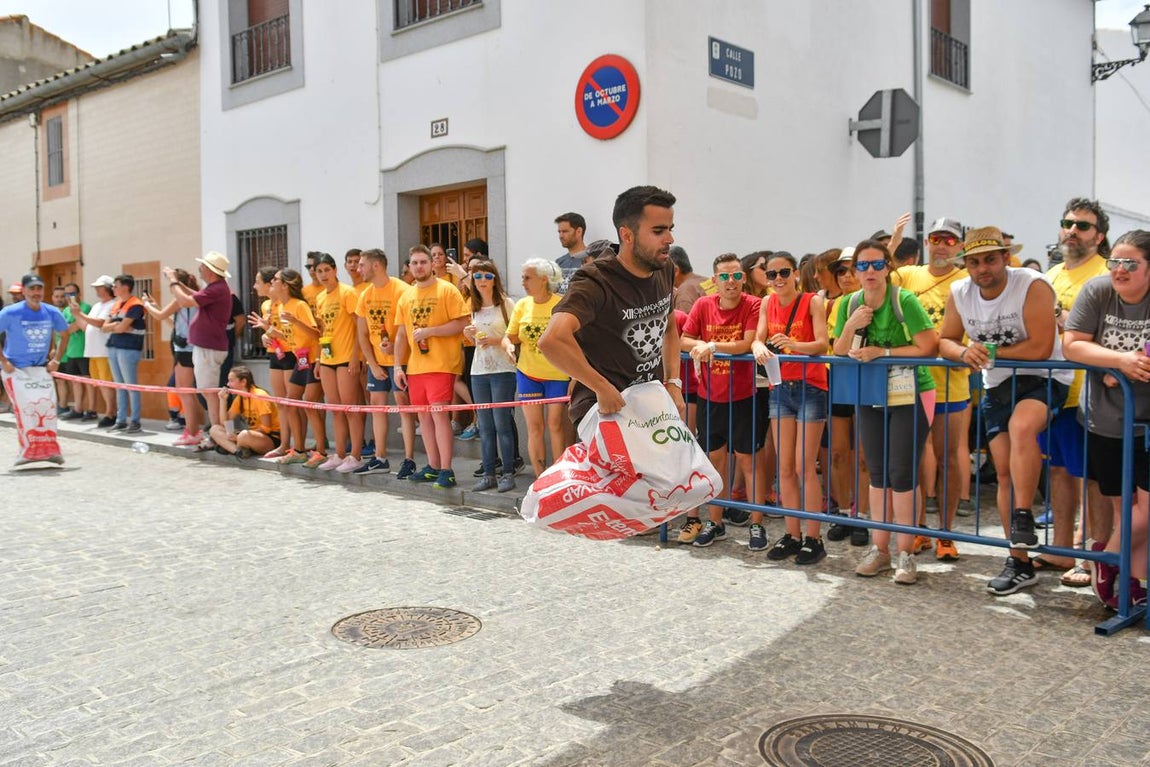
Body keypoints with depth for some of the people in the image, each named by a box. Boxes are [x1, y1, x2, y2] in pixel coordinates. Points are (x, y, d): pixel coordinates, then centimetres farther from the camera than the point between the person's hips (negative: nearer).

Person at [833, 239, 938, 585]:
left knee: (901, 474, -5)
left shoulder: (904, 301, -14)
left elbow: (929, 347, -18)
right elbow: (838, 354, 3)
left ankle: (906, 554, 6)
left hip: (910, 395, -5)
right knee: (877, 474, 11)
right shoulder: (849, 303, 1)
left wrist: (883, 351, -19)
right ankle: (879, 549, 21)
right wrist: (850, 327, -15)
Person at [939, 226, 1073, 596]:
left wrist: (991, 351, -19)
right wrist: (964, 351, -18)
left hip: (1043, 378, -5)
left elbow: (1041, 348, -26)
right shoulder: (959, 293, -3)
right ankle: (1020, 564, 13)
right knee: (1005, 470, 4)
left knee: (1021, 426, -37)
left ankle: (1023, 519, -24)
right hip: (998, 385, 6)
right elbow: (945, 342, 4)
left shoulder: (1032, 286, -20)